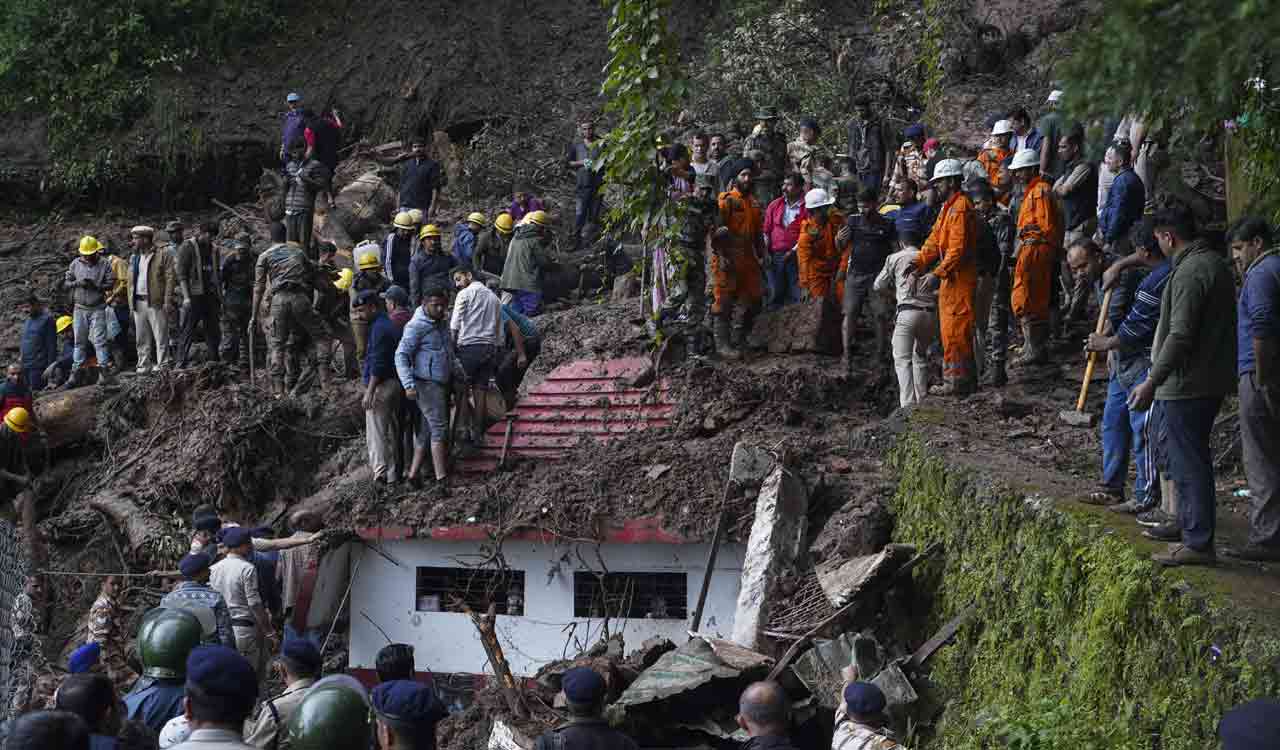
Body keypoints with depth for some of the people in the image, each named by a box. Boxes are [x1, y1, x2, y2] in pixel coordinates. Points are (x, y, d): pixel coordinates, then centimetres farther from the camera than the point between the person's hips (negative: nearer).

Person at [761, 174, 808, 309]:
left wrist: (793, 251, -11)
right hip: (774, 256, 3)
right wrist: (766, 252, 1)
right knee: (775, 293, 9)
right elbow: (766, 230, 10)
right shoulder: (775, 205, 7)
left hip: (795, 256, -3)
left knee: (794, 294, -1)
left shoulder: (806, 207, -5)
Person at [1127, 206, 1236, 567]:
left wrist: (1152, 382, -22)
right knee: (1171, 444, 22)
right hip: (1213, 378, 11)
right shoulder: (1216, 263, 13)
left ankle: (1198, 543, -2)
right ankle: (1187, 523, 33)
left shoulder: (1189, 273, -19)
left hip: (1188, 383, -11)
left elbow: (1180, 336, -24)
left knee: (1188, 459, -5)